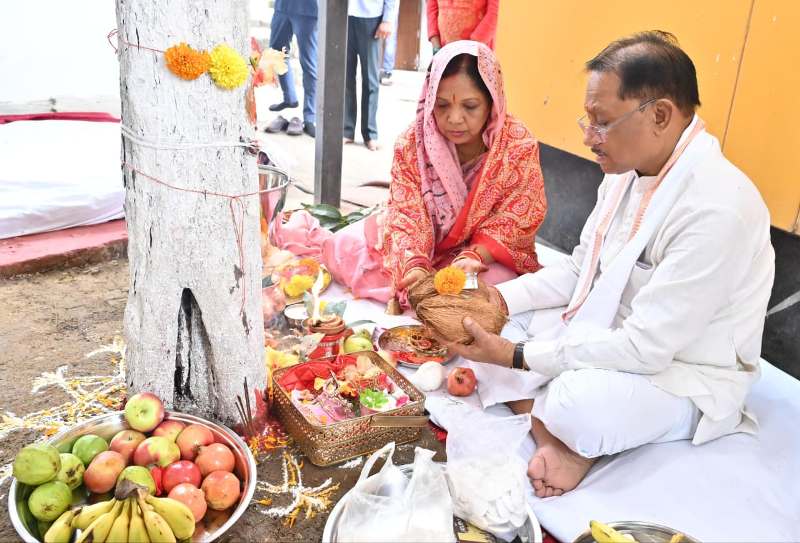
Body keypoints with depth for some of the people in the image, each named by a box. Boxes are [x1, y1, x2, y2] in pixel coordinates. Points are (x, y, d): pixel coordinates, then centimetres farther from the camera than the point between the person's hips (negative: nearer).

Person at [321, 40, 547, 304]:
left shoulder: (519, 146, -20)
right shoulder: (412, 143, -15)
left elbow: (510, 223, -17)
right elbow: (407, 213, -18)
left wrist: (473, 257, -35)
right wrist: (414, 264, -37)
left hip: (487, 254, 0)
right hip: (424, 245, 1)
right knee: (342, 247, -10)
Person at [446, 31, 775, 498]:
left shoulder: (718, 208, -29)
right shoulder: (627, 172, -2)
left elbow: (647, 348, -29)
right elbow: (578, 271, 8)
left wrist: (517, 355, -26)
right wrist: (497, 299, -8)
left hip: (684, 371, -8)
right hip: (613, 333, 8)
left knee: (579, 403, -37)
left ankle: (567, 429, -3)